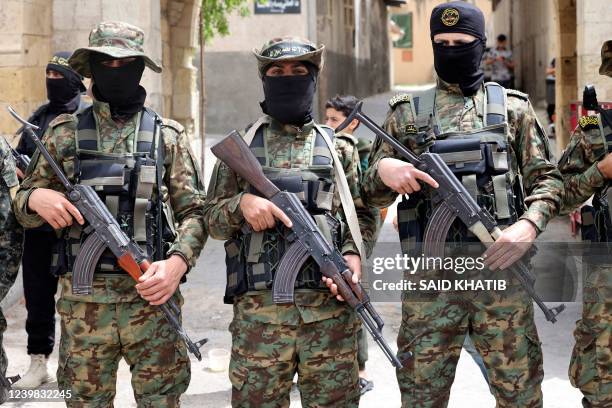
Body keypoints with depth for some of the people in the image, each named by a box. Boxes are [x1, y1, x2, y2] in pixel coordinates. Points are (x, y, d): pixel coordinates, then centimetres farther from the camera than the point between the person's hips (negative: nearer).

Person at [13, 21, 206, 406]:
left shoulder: (168, 136, 6)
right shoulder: (65, 132, 8)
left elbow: (194, 211, 4)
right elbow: (24, 207, 13)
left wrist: (178, 263, -14)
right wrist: (35, 198, -11)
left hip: (152, 296, -1)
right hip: (83, 301, 1)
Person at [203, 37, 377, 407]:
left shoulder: (339, 148, 12)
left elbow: (362, 215, 14)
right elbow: (212, 220, 11)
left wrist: (353, 254, -6)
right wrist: (241, 203, -10)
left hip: (331, 308, 1)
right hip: (259, 309, 0)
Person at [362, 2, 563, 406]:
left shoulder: (514, 108, 9)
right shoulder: (407, 112, 10)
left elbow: (546, 179, 7)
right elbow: (372, 194, 11)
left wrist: (528, 225, -13)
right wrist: (383, 170, -13)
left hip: (501, 270, 0)